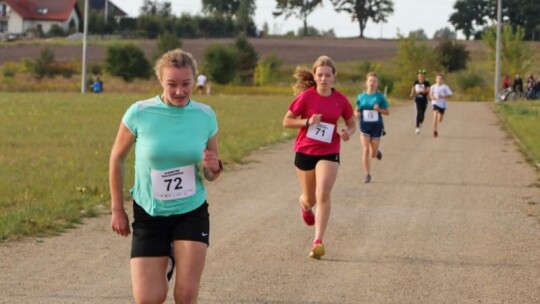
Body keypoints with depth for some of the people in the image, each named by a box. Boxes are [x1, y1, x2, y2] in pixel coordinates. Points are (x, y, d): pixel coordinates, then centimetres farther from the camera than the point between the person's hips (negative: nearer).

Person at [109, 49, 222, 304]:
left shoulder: (205, 116, -5)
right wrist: (117, 210, 1)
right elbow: (117, 159, 1)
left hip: (192, 213, 1)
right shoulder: (139, 113, -13)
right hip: (149, 215, -1)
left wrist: (213, 168, -19)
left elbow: (210, 175, 5)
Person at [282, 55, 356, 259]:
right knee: (310, 198, 13)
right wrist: (307, 122, -20)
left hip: (329, 153, 0)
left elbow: (351, 124, 11)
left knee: (323, 195, -18)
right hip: (305, 152, 0)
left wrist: (347, 132, -11)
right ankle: (305, 206, 53)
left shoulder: (340, 100, -3)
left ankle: (318, 242, -16)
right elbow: (287, 121, -5)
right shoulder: (306, 96, -10)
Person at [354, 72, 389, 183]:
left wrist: (379, 109, -19)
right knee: (365, 150, -11)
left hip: (376, 126, -1)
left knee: (373, 154, 6)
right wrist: (356, 113, -11)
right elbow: (356, 110, 12)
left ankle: (377, 152, 44)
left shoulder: (380, 97, -3)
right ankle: (367, 175, -2)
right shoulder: (361, 97, 2)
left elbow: (387, 112, 1)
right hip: (364, 126, 1)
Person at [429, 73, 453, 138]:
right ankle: (435, 130, -17)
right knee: (435, 116, -21)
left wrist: (443, 97, -20)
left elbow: (449, 95, -4)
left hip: (442, 104, 1)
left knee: (440, 120, 6)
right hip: (435, 103, -1)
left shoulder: (445, 87, -6)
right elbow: (430, 93, 13)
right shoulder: (433, 87, -1)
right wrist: (432, 97, -10)